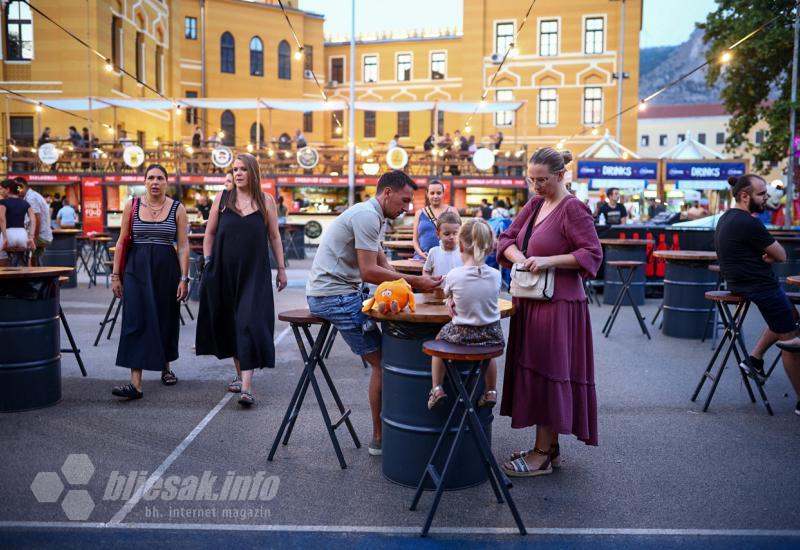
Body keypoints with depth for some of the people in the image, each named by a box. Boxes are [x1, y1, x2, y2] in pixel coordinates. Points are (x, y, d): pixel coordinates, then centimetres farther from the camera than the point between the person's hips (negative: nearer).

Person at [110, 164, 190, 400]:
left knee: (166, 319, 11)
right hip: (137, 269, 0)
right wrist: (115, 274, 3)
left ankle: (165, 366, 35)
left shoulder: (177, 209, 1)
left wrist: (184, 278, -7)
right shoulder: (132, 206, 3)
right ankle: (136, 383, -9)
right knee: (137, 321, -7)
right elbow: (122, 241, 6)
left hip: (167, 268, 0)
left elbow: (183, 246, -2)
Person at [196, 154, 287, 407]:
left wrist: (281, 268, 5)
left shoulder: (266, 201, 4)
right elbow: (210, 233, 10)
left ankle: (246, 386, -11)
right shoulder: (222, 198, 6)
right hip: (225, 272, 2)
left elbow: (274, 237, 7)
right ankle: (239, 374, 28)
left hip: (255, 273, -2)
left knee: (250, 324, -10)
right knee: (230, 324, 11)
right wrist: (208, 262, 3)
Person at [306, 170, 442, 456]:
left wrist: (418, 282, 3)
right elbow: (369, 272, -21)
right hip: (334, 296, -10)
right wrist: (414, 281, -16)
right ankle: (380, 438, 5)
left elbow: (383, 266, 16)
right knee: (381, 362, -6)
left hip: (343, 293, 10)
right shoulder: (367, 216, -16)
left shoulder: (370, 216, 17)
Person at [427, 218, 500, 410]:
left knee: (440, 338, 28)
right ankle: (491, 391, 40)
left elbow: (447, 295, 4)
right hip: (492, 336, 3)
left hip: (462, 336, -2)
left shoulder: (454, 275, -16)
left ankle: (436, 389, 25)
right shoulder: (495, 275, -10)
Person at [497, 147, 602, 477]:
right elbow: (507, 238, 15)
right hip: (530, 302, 8)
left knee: (547, 375, -2)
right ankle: (550, 447, 25)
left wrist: (549, 260, -22)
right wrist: (517, 255, -6)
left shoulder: (573, 209, -10)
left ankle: (543, 455, 9)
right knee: (533, 373, 12)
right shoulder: (534, 205, 13)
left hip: (558, 305, -8)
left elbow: (592, 254, -15)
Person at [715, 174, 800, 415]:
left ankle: (754, 358, 18)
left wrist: (765, 256, -5)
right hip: (761, 286, -10)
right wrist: (770, 253, 8)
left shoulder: (726, 218, 8)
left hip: (740, 282, 10)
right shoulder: (749, 223, -22)